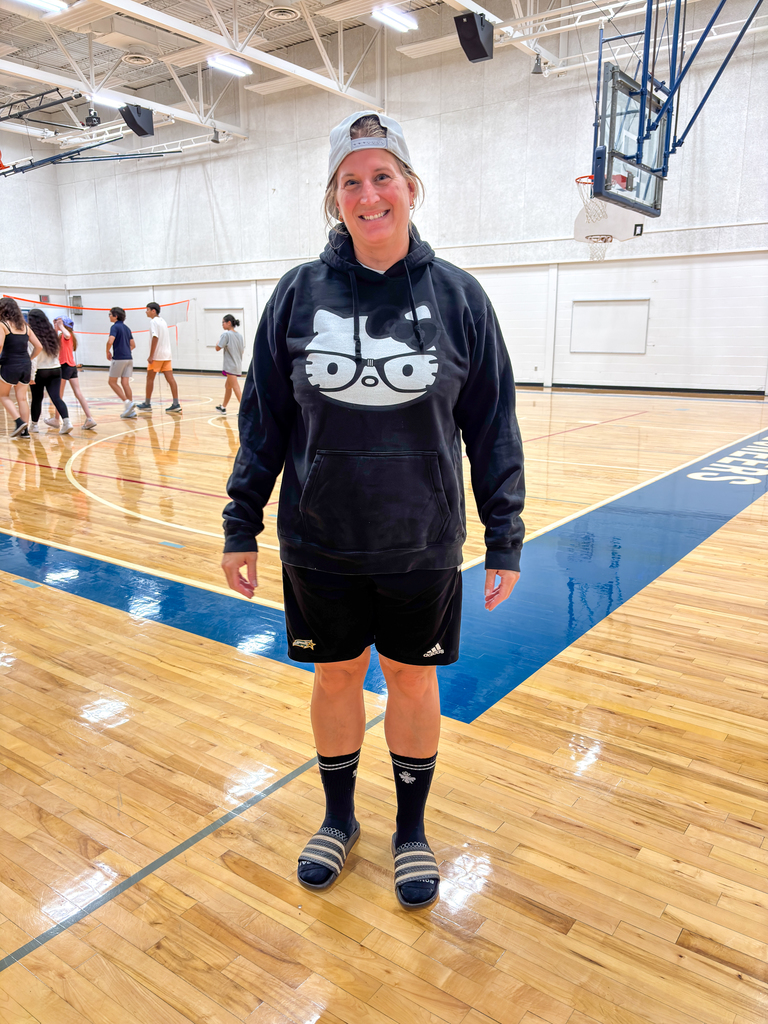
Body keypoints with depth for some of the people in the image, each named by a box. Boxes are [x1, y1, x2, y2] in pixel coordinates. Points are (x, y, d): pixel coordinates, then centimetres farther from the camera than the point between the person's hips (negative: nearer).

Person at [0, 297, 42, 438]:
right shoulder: (24, 326, 10)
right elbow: (38, 346, 9)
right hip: (25, 366, 5)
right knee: (22, 398, 9)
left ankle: (18, 422, -3)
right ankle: (25, 430, 8)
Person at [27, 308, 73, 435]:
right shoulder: (51, 333, 8)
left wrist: (32, 374, -16)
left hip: (40, 371, -4)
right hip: (55, 369, 4)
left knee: (37, 398, 10)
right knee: (56, 398, -2)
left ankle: (34, 424, 24)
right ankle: (67, 421, -22)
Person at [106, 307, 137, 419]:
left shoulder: (115, 327, -8)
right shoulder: (126, 328, 15)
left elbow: (110, 341, -21)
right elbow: (133, 345, 19)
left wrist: (108, 352, -6)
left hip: (118, 358, -7)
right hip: (129, 358, 7)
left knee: (112, 382, 5)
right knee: (125, 383, 5)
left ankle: (127, 402, -8)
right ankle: (131, 411, 1)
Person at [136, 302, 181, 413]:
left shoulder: (153, 321, -9)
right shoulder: (162, 321, 18)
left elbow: (155, 338, -18)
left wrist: (151, 355, -18)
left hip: (157, 355, -8)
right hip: (166, 354, 8)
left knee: (150, 378, 4)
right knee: (170, 378, 1)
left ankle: (147, 403, 11)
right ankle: (176, 404, -4)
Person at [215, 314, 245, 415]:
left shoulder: (226, 334, -12)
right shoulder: (239, 335, 10)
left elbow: (218, 348, -13)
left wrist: (220, 340, 3)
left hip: (230, 366, -9)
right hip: (238, 365, 9)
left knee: (236, 389, -11)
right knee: (227, 386, 22)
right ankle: (223, 407, 34)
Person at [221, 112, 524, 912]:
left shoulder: (457, 296, -3)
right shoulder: (299, 294, -2)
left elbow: (493, 426, -1)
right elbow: (263, 420, 2)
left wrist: (504, 537, -2)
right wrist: (242, 525, 2)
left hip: (422, 545, 0)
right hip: (319, 544, 1)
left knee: (414, 681, 13)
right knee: (335, 674, 15)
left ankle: (411, 829, 37)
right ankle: (338, 817, 40)